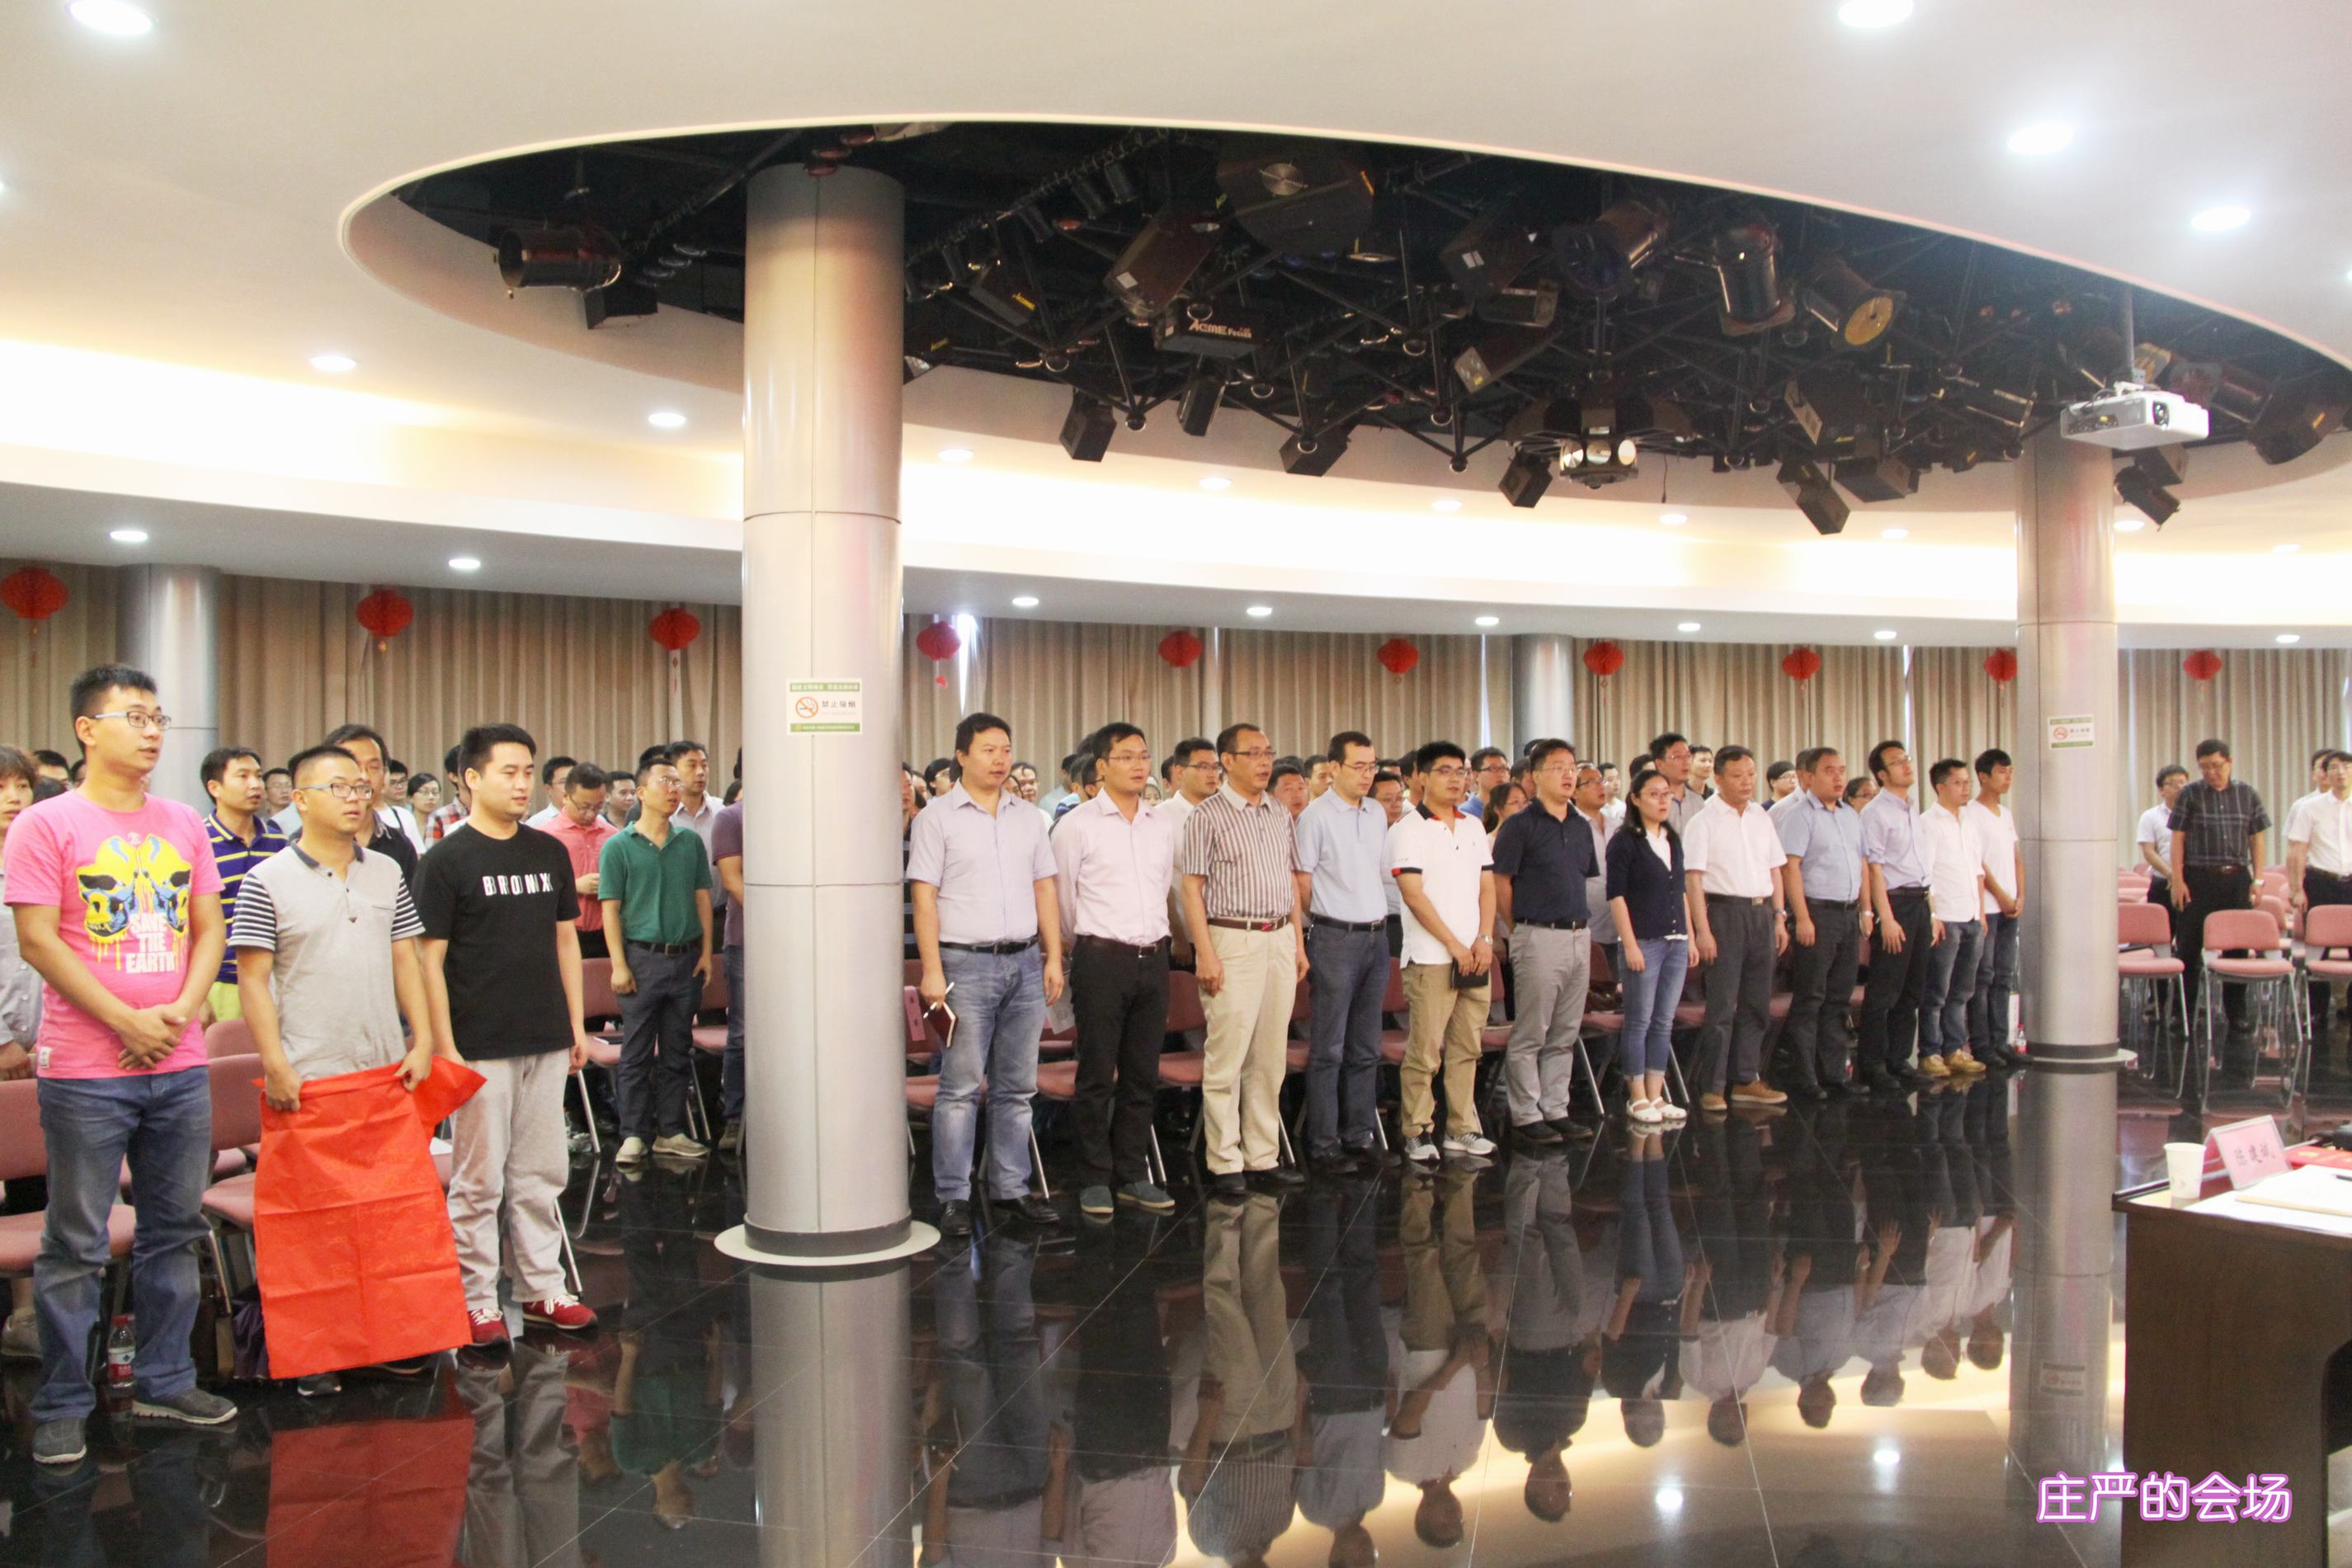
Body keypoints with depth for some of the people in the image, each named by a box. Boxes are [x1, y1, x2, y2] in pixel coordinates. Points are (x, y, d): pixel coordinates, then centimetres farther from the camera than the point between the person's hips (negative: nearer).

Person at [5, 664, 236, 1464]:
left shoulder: (184, 824, 9)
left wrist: (180, 1012, -5)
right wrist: (126, 1022, -13)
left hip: (180, 1066, 5)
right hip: (86, 1072, -5)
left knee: (175, 1230, 13)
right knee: (76, 1245, 3)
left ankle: (164, 1382, 26)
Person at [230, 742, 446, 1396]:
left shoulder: (387, 874, 9)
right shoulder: (268, 881, -4)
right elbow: (253, 979, -6)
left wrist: (422, 1039, 2)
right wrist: (275, 1064, -12)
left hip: (389, 1073, 4)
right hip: (310, 1078, -4)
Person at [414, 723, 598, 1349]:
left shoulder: (549, 852, 9)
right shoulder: (447, 859, -6)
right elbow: (430, 958, -7)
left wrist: (576, 1025, 12)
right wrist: (443, 1045, -12)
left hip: (546, 1041, 5)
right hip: (480, 1046, -5)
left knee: (541, 1175, 12)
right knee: (479, 1181, 3)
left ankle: (542, 1288, 23)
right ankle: (478, 1302, 14)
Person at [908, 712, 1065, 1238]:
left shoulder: (1029, 818, 13)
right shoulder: (938, 817, -2)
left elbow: (1045, 889, 14)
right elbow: (924, 896, -6)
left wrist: (1054, 958, 6)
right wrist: (932, 971, -13)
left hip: (1024, 963, 5)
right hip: (966, 963, -5)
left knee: (1016, 1086, 10)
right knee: (960, 1086, -4)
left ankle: (1011, 1186, 19)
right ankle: (953, 1196, 3)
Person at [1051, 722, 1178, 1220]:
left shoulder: (1161, 826, 12)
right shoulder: (1078, 825, -4)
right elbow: (1062, 899, 2)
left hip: (1153, 959, 5)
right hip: (1102, 960, -5)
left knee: (1143, 1076, 9)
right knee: (1097, 1076, -1)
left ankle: (1134, 1175, 19)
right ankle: (1094, 1180, 9)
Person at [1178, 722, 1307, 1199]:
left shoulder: (1280, 815, 14)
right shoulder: (1208, 816, -5)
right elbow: (1192, 888, -8)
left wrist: (1298, 941, 13)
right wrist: (1206, 953, -15)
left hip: (1279, 940, 6)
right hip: (1233, 941, -6)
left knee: (1270, 1057, 10)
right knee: (1227, 1058, -4)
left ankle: (1263, 1156, 18)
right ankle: (1224, 1164, 4)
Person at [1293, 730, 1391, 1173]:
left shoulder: (1377, 814, 12)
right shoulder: (1315, 816, -9)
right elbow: (1303, 883, -6)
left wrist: (1378, 920, 13)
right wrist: (1313, 929, 1)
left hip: (1377, 934, 7)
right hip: (1336, 938, -7)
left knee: (1366, 1048, 11)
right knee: (1329, 1049, -2)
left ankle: (1360, 1136, 19)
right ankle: (1323, 1145, 3)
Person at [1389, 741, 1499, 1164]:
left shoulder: (1474, 827, 15)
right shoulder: (1409, 829, -4)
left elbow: (1487, 886, 14)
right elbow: (1413, 894, -11)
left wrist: (1484, 939, -1)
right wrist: (1454, 944, -12)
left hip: (1476, 956, 6)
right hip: (1430, 958, -6)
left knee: (1466, 1049, 10)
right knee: (1424, 1051, -5)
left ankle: (1462, 1128, 18)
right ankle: (1416, 1132, 4)